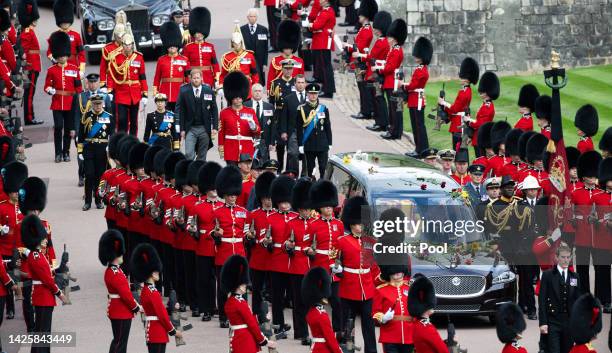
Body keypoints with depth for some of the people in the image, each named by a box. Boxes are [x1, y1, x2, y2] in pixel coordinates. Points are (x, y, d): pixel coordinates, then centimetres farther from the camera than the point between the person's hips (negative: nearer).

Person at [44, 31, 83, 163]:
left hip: (70, 104, 1)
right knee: (58, 127, -7)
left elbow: (79, 88, 8)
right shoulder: (51, 70, 3)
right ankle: (58, 153, -1)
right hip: (57, 104, -1)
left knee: (68, 128, 5)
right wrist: (54, 91, -13)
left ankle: (66, 152, 14)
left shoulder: (74, 69, 5)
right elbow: (47, 87, 5)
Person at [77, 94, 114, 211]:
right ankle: (87, 201, 1)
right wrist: (80, 151, 1)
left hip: (102, 149, 1)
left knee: (100, 175, 5)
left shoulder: (109, 117, 4)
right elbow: (80, 135, 5)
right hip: (88, 149, -1)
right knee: (89, 175, -5)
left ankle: (99, 200, 15)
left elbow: (112, 135, 6)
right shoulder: (86, 117, 3)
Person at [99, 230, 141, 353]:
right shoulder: (116, 274, -22)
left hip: (115, 311, 10)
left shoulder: (110, 271, 10)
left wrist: (135, 304, 11)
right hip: (122, 313, -10)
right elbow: (125, 294, -22)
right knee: (120, 343, -6)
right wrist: (137, 307, -9)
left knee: (117, 341, 16)